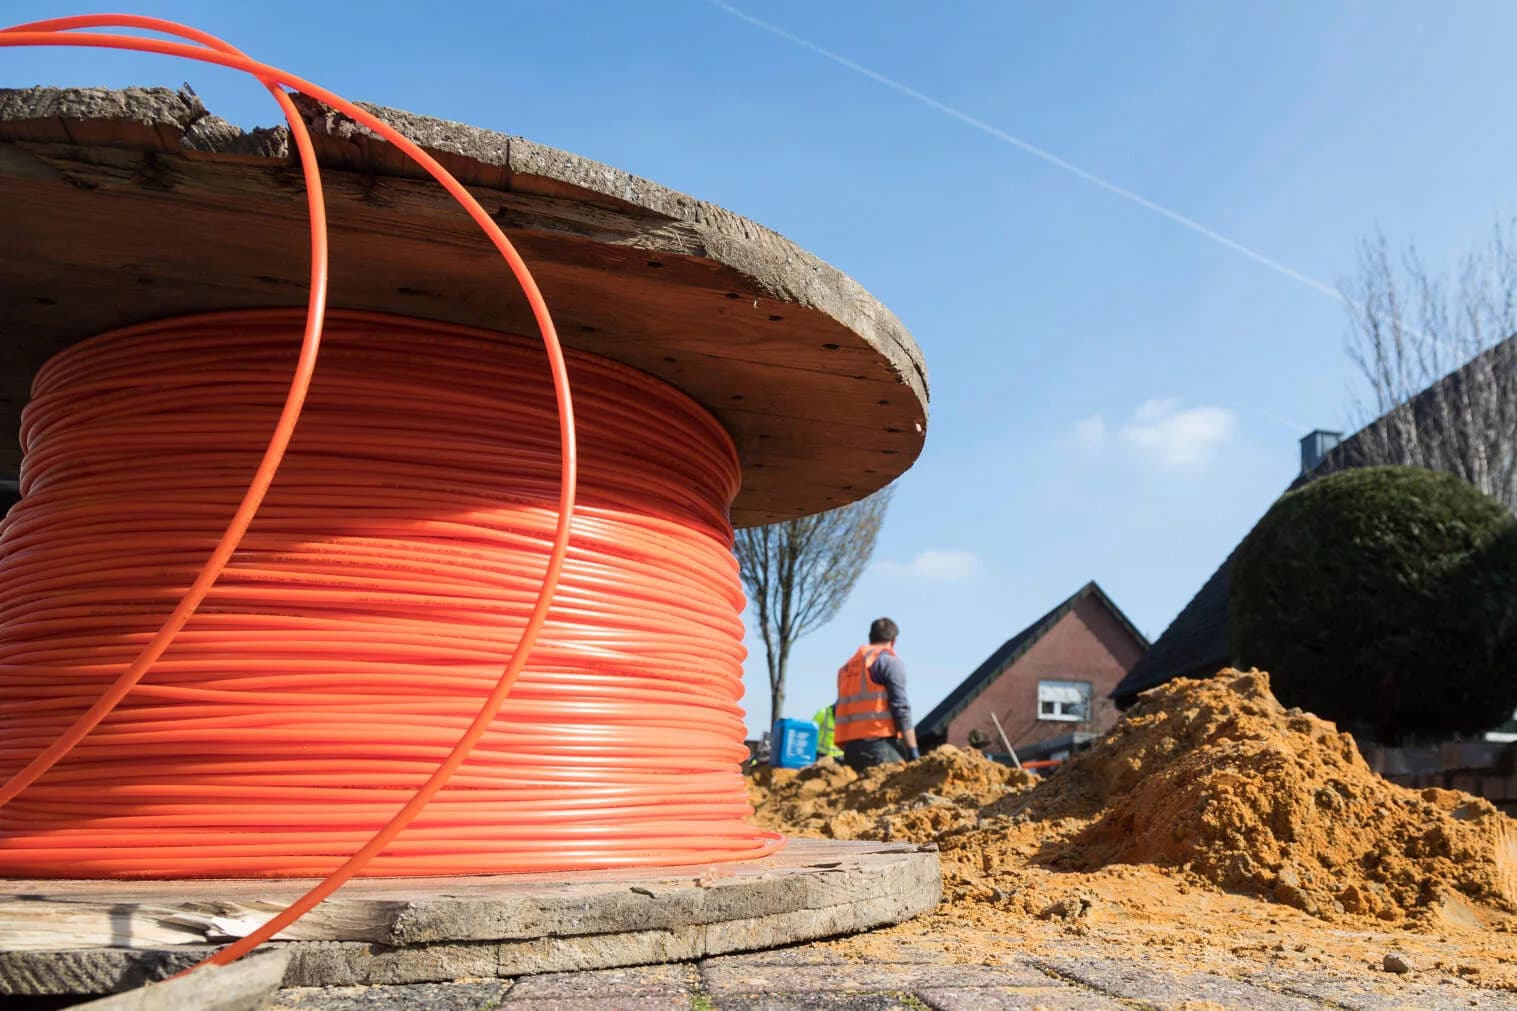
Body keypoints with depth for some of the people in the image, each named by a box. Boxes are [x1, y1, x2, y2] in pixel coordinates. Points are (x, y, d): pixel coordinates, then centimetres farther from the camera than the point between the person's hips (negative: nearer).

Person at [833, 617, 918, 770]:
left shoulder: (847, 667, 23)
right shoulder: (890, 661, 2)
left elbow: (838, 710, 18)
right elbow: (900, 707, -8)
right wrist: (913, 751, -9)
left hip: (850, 746, 7)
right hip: (880, 745, -7)